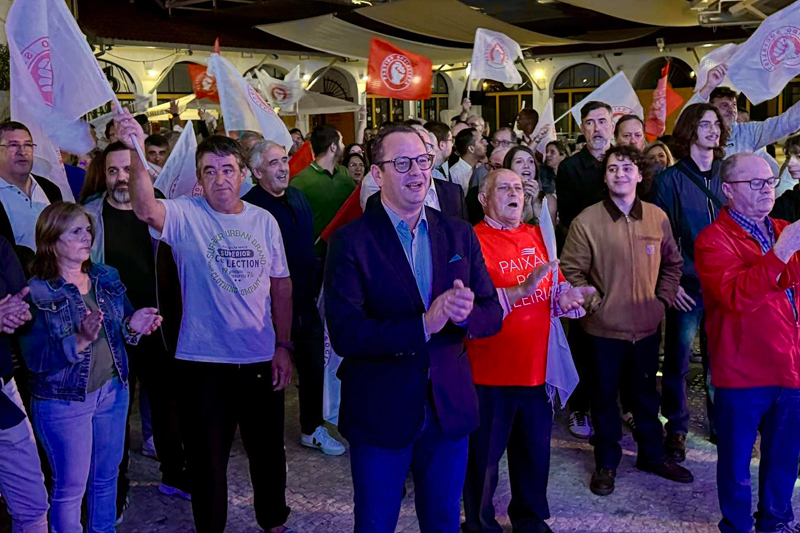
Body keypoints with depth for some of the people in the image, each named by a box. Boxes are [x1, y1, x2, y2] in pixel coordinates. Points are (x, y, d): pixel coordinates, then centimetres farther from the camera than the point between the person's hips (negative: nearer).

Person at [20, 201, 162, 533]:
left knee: (107, 477, 19)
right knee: (71, 487, 8)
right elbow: (35, 359, -19)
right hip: (63, 402, -5)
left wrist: (133, 326, -12)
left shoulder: (107, 277, 2)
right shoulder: (36, 292, -14)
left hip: (113, 391, 5)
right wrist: (80, 340, -33)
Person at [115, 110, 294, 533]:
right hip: (203, 362, -3)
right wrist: (136, 153, -45)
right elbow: (146, 209, -31)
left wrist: (283, 346, 2)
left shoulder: (264, 221, 2)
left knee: (268, 451, 20)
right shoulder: (185, 216, -8)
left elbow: (281, 286, 7)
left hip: (262, 359, 3)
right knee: (207, 460, 11)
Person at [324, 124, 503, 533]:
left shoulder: (459, 235, 3)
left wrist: (466, 314, -21)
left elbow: (493, 315, 3)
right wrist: (424, 324, -30)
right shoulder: (351, 242, -12)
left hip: (449, 409, 4)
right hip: (380, 414, -3)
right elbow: (345, 334, -20)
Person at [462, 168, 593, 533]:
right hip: (491, 371, -6)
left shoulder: (536, 236, 11)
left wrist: (565, 296, -9)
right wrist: (521, 290, -32)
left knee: (535, 450, 19)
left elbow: (556, 287, 14)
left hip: (536, 366, 6)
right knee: (485, 454, 8)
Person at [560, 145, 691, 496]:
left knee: (646, 394, 19)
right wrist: (593, 302, -13)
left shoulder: (657, 218, 0)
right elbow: (571, 270, -7)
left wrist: (663, 299, 2)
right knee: (605, 395, 11)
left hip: (647, 325, 3)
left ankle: (652, 454, 38)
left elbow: (672, 263, 12)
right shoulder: (587, 221, -11)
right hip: (604, 327, -3)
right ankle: (606, 462, 28)